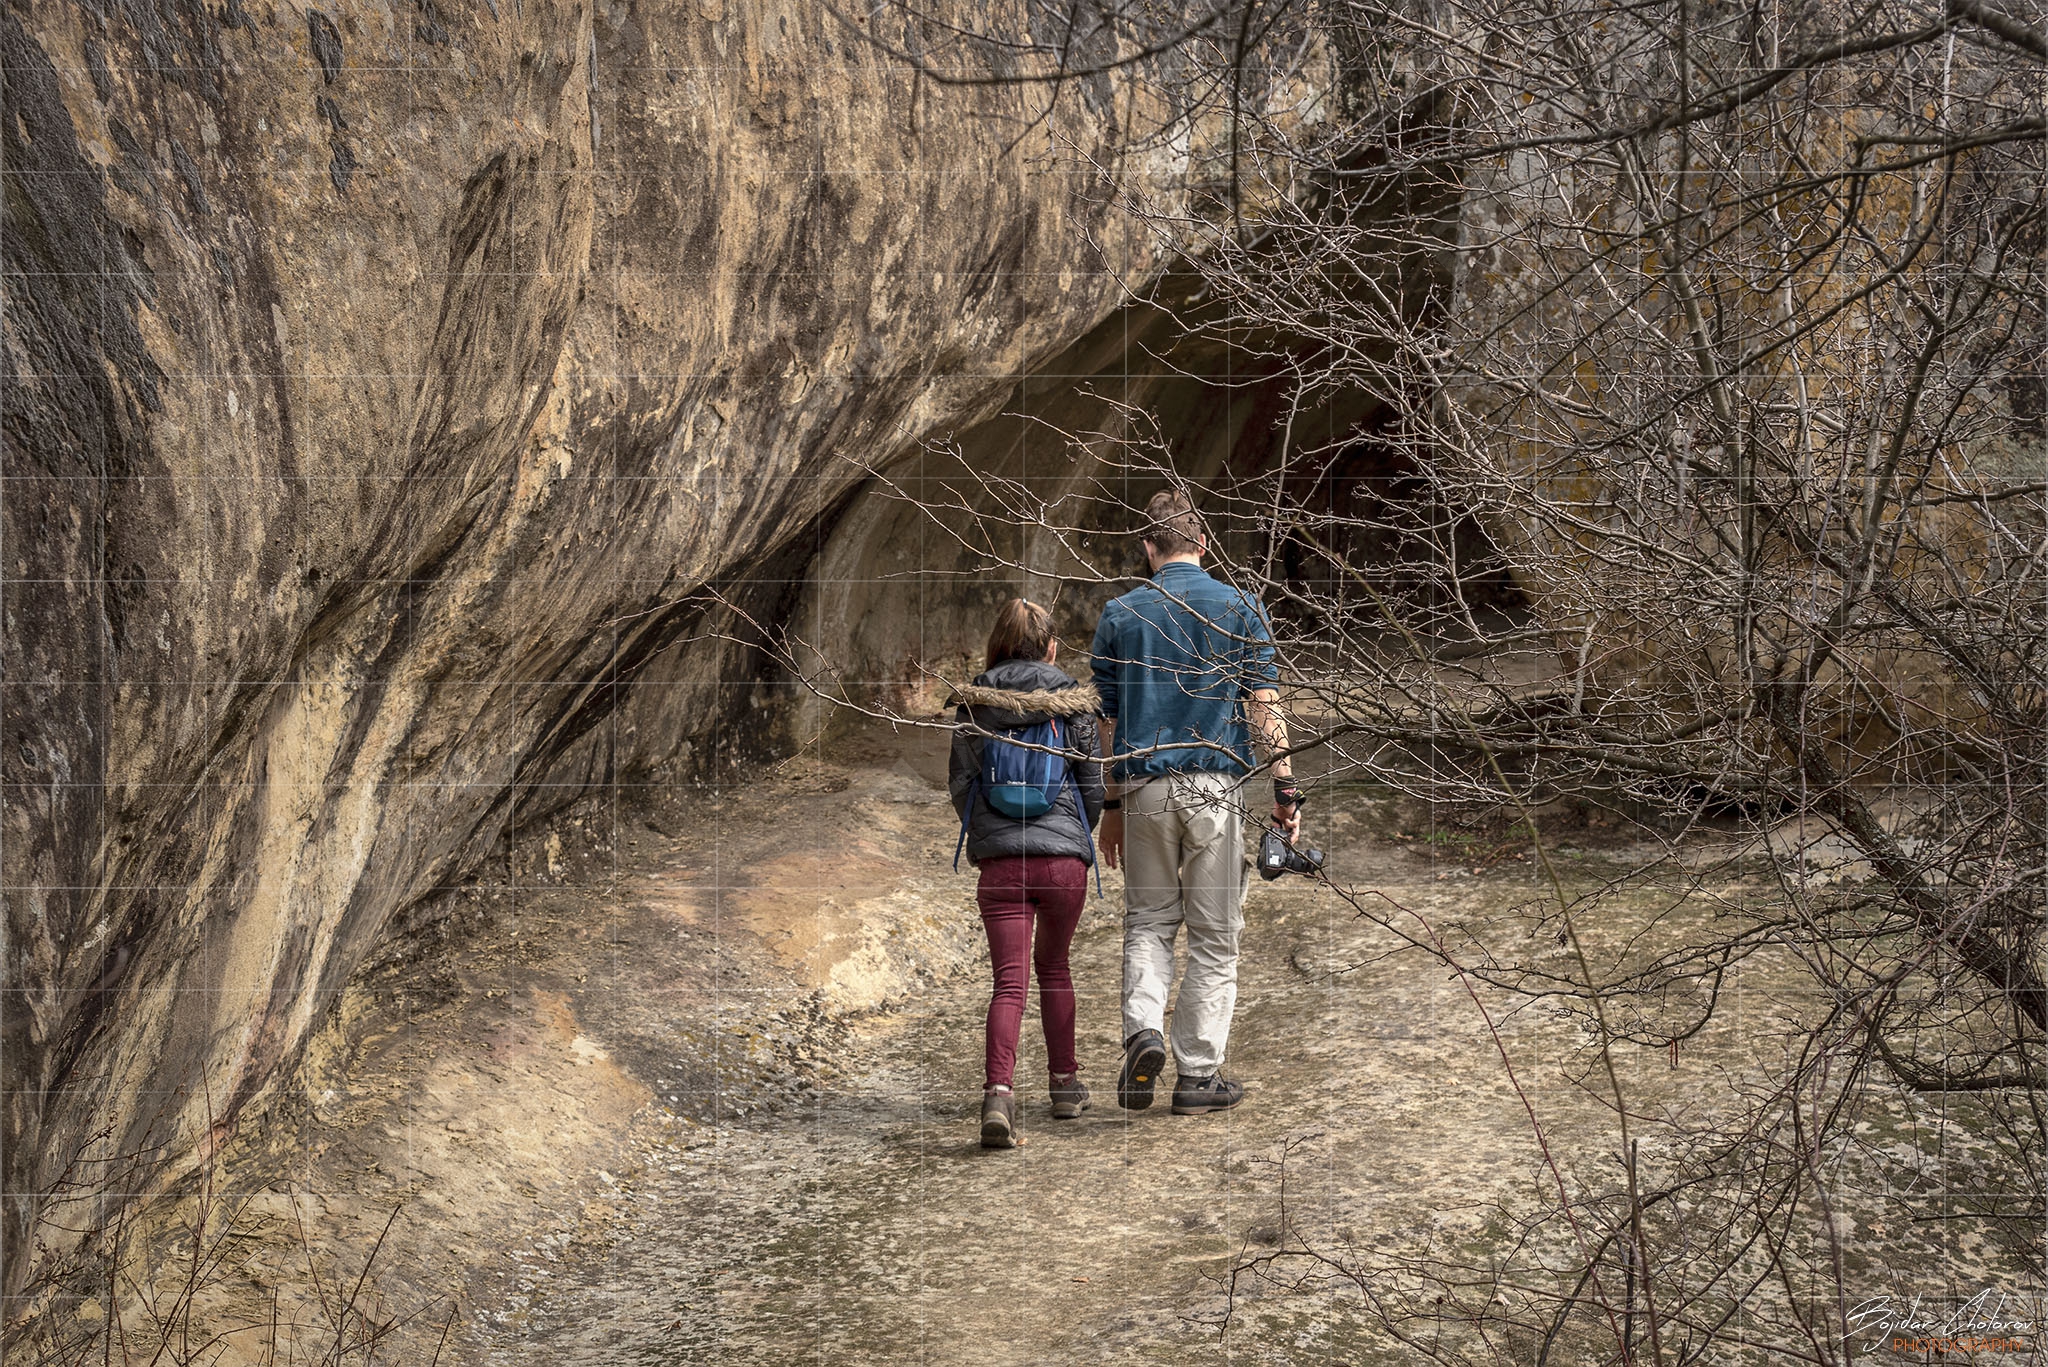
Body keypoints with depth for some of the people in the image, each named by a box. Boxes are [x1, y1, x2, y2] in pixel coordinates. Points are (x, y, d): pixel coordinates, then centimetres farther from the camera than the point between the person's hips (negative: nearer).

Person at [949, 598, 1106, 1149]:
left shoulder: (975, 704, 3)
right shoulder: (1072, 702, 3)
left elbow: (960, 784, 4)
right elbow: (1092, 784, 6)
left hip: (999, 860, 0)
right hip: (1065, 858, 1)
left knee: (1009, 981, -1)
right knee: (1053, 967, 21)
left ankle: (998, 1092, -20)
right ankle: (1065, 1083, 29)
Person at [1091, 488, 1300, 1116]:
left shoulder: (1120, 615, 7)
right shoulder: (1239, 608, 2)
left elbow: (1108, 720, 9)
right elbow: (1264, 705, -4)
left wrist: (1113, 805, 16)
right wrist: (1286, 790, -2)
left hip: (1144, 785, 2)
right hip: (1215, 782, -2)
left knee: (1148, 920, 15)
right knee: (1215, 933, 7)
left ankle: (1143, 1030, -8)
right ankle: (1197, 1073, 8)